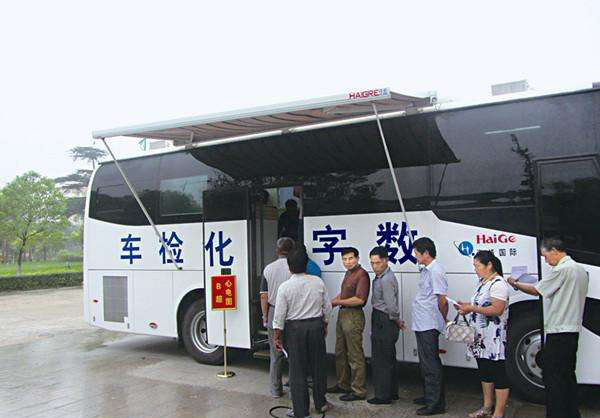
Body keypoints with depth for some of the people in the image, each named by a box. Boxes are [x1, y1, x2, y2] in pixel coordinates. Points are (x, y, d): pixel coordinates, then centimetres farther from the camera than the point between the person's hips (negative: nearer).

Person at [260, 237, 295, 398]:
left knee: (275, 355, 12)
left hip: (273, 314, 3)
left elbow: (264, 296, 2)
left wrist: (265, 316, 12)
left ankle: (276, 390, 20)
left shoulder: (269, 269, 1)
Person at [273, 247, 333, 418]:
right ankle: (321, 403, 30)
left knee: (297, 370, 6)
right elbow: (327, 307, 5)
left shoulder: (285, 287, -12)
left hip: (294, 328, -3)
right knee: (318, 365, 16)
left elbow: (279, 315, -9)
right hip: (316, 326, 3)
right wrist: (324, 325, 19)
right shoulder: (318, 282, -3)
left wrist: (277, 336, 1)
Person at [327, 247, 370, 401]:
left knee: (355, 356, -3)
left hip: (353, 316, -10)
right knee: (340, 353, 18)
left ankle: (358, 390, 5)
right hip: (342, 314, 10)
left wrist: (338, 302, -15)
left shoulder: (361, 274, -15)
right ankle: (343, 385, 31)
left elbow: (359, 299, -23)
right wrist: (333, 301, 10)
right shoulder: (348, 273, 15)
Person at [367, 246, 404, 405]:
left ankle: (383, 396, 7)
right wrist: (397, 320, 16)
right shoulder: (380, 277, 11)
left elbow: (391, 306, -23)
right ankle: (392, 392, 29)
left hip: (383, 323, -11)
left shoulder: (386, 280, -22)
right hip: (383, 322, 11)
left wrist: (396, 320, -8)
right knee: (389, 358, 17)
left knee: (381, 360, -2)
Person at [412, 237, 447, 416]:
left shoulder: (436, 271, -18)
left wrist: (443, 320, -4)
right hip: (422, 325, 10)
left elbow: (443, 300, -18)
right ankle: (429, 396, 31)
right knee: (426, 363, 19)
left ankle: (436, 403, 3)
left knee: (431, 364, -4)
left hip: (429, 326, -10)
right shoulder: (426, 270, 14)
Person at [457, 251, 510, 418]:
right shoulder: (482, 282, 15)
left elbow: (497, 310, -22)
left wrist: (472, 308, -22)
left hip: (494, 338, -10)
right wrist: (467, 307, 7)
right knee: (484, 372, 17)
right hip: (481, 337, 10)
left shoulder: (498, 284, -14)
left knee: (499, 374, -2)